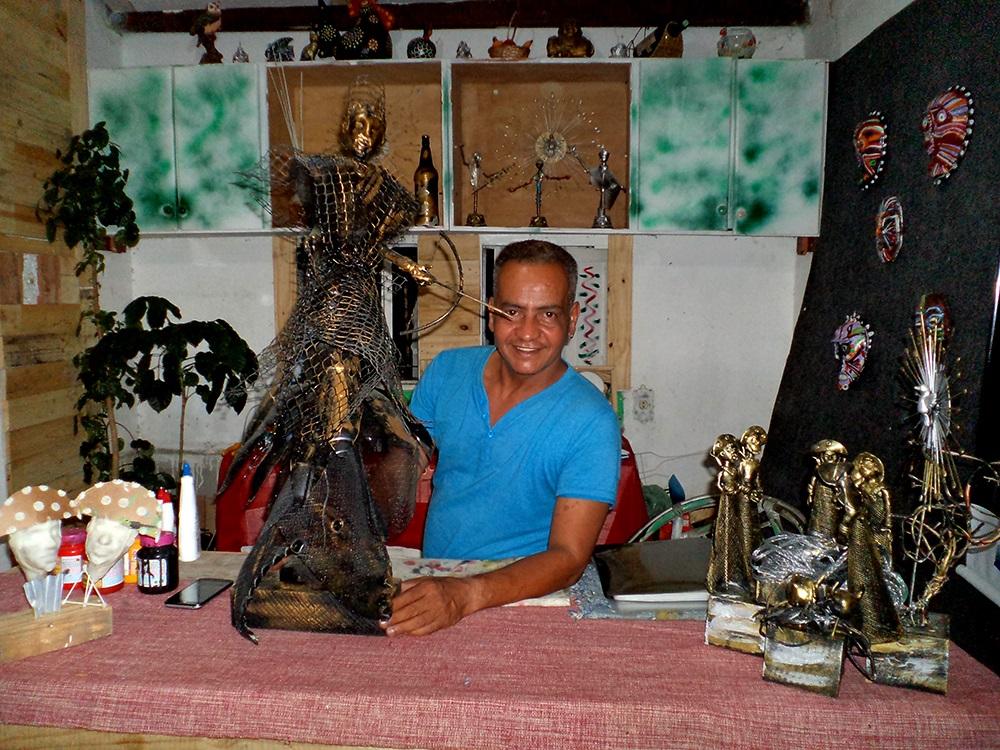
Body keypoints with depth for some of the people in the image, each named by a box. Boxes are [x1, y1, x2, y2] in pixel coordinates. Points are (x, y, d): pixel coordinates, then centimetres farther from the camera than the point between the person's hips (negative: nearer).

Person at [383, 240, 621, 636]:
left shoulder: (590, 423, -14)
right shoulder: (447, 370, 1)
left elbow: (568, 558, -19)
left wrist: (465, 595, -33)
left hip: (524, 596, -3)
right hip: (431, 582, 4)